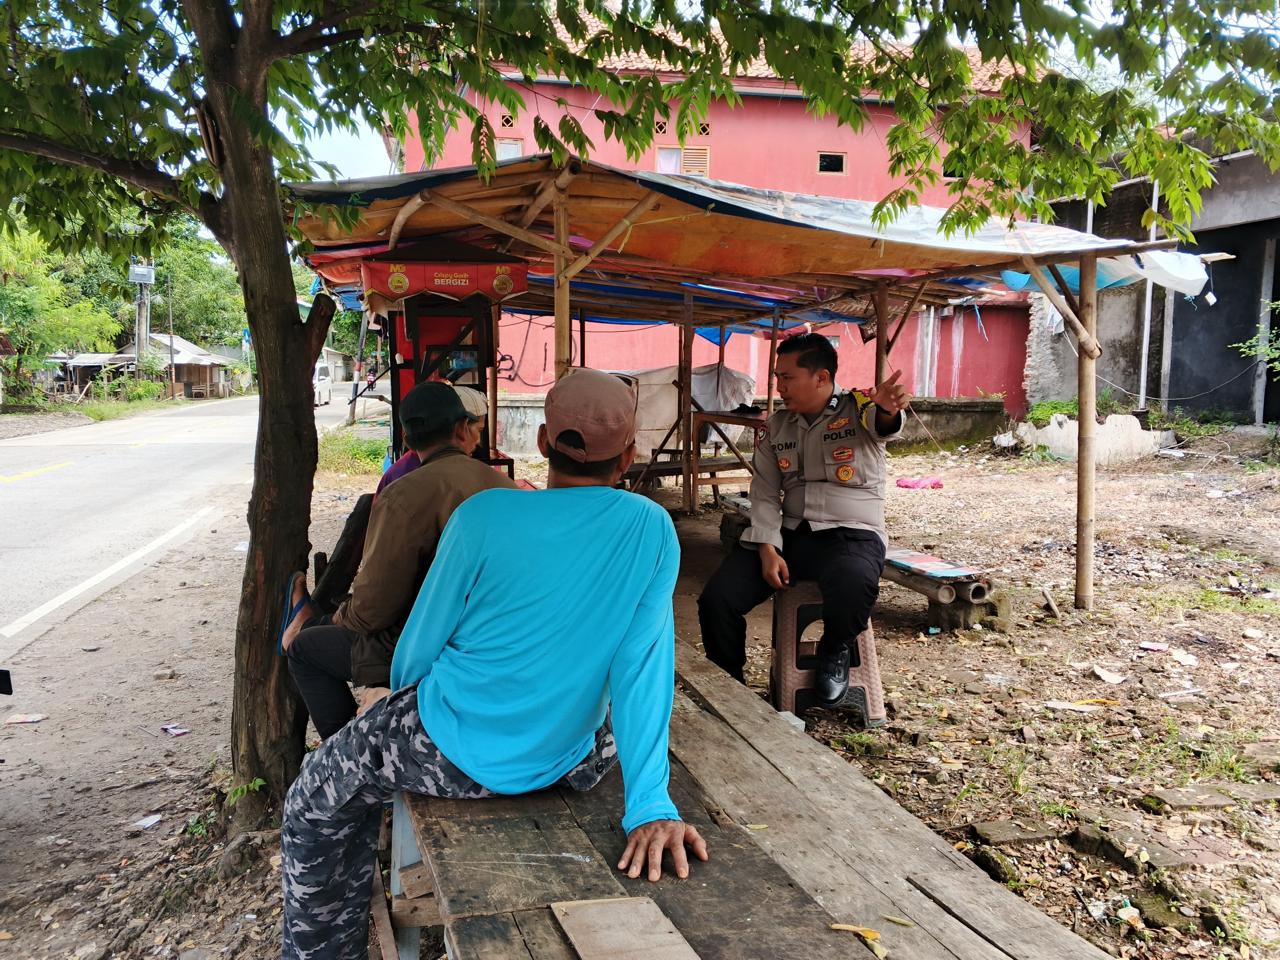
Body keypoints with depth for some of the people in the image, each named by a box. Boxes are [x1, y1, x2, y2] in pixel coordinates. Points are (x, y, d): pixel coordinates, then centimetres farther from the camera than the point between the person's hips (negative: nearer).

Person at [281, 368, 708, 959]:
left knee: (316, 809, 25)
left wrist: (399, 707, 13)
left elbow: (420, 647, -8)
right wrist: (651, 807, -17)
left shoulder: (484, 516, -19)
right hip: (567, 765, 3)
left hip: (449, 755, -3)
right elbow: (643, 668, -18)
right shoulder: (653, 529, -14)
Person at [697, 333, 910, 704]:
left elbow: (879, 421, -30)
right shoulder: (777, 426, 10)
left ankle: (834, 653, -2)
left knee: (853, 590, -39)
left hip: (853, 536, -4)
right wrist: (767, 548, -10)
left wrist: (887, 411, -56)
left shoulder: (860, 408, -4)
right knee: (716, 599, -15)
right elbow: (765, 493, 6)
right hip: (789, 534, 4)